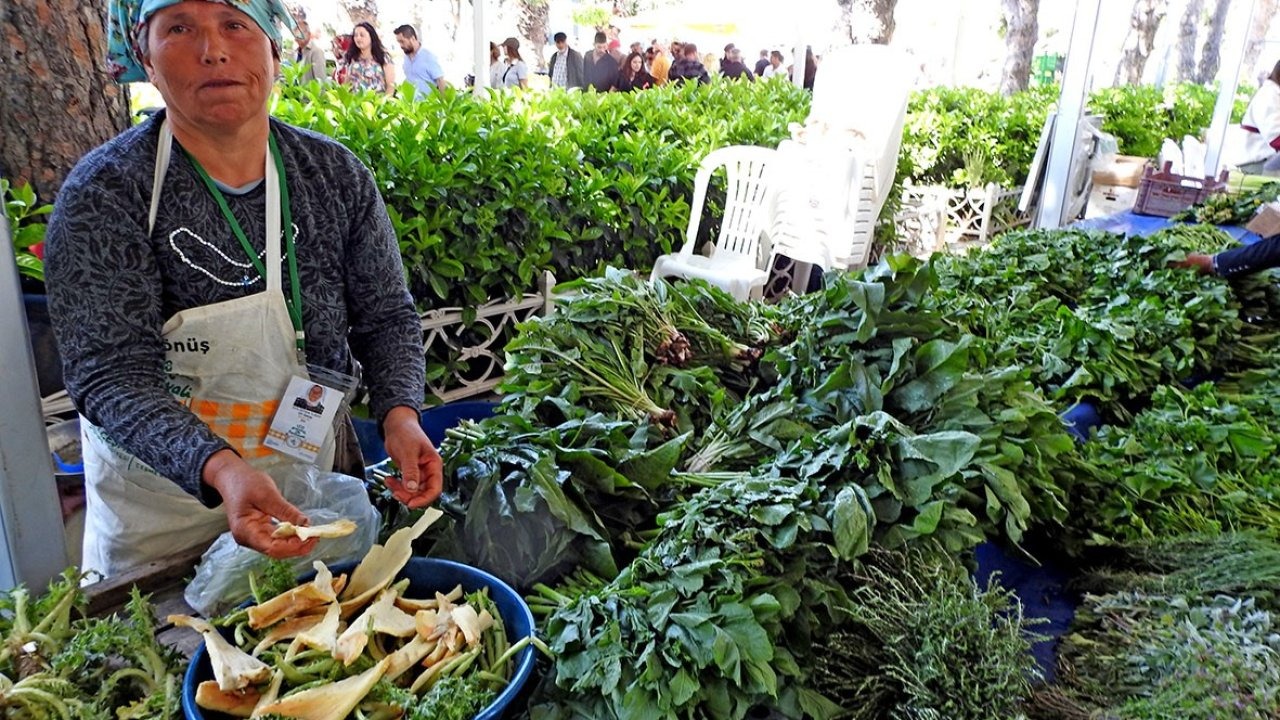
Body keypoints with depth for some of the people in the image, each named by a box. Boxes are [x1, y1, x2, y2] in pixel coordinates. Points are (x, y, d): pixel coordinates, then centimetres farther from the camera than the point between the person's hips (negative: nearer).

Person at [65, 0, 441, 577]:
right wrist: (220, 468, -39)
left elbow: (386, 315, -1)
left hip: (313, 484, 3)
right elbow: (110, 374, -22)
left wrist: (400, 414, -21)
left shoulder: (337, 174, -6)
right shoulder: (103, 193, -16)